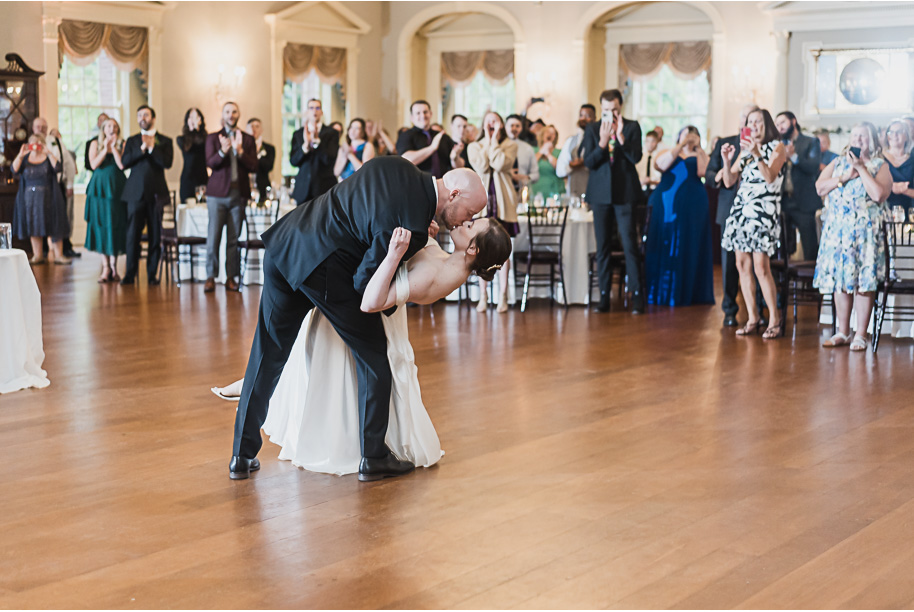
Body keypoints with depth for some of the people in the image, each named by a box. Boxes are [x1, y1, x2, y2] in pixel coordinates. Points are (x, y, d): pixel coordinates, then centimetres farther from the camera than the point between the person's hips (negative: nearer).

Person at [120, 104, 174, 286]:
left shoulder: (165, 141, 9)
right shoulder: (132, 141, 15)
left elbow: (167, 162, -7)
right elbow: (124, 162, 0)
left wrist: (151, 147, -10)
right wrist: (141, 149, -10)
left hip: (156, 194, -1)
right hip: (136, 193, 1)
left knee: (155, 235, 0)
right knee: (132, 234, -5)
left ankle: (152, 274, 6)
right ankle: (130, 274, -1)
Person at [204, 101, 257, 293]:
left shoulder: (248, 139, 11)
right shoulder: (213, 138, 9)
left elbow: (253, 166, 0)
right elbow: (210, 163, -5)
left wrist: (239, 151, -15)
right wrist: (223, 151, -24)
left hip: (239, 194, 1)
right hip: (217, 193, -1)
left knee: (234, 239, 2)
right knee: (213, 237, -6)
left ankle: (231, 277, 6)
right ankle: (211, 277, -3)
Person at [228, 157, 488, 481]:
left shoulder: (397, 166, 5)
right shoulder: (412, 226, -18)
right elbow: (365, 282, -13)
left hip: (284, 244, 9)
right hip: (321, 269, -8)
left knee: (268, 354, 14)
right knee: (373, 353, 10)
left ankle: (243, 455, 22)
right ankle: (374, 457, 16)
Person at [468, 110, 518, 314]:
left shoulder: (510, 145, 6)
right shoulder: (475, 146, 12)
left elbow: (500, 164, -13)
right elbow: (481, 167, -7)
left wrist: (494, 139, -6)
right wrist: (487, 139, -3)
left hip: (502, 201, -1)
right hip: (481, 200, 1)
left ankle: (502, 297, 2)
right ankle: (483, 297, 5)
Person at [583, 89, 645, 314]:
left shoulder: (632, 127, 2)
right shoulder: (592, 129, 6)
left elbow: (636, 157, -9)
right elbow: (588, 162, -3)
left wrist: (620, 136, -19)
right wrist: (602, 141, -18)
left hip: (624, 194, -2)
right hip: (600, 194, 2)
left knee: (630, 244, -5)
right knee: (603, 247, 6)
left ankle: (637, 296, -1)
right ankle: (604, 297, 10)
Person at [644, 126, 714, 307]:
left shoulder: (700, 156, 12)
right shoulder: (668, 153, 13)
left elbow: (702, 171, -8)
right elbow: (661, 165, -10)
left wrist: (698, 148, -7)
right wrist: (680, 145, -11)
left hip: (691, 209, 0)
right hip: (666, 206, 0)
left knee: (688, 249, 0)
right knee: (664, 248, -1)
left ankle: (685, 293, 4)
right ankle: (660, 292, 3)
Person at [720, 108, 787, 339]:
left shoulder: (776, 147, 2)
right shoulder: (744, 149, 19)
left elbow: (770, 177, -13)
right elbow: (729, 181, 13)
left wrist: (757, 154, -23)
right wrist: (727, 159, -2)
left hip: (764, 210, -6)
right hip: (741, 208, 6)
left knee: (761, 266, -13)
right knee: (742, 264, 1)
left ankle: (774, 320, -7)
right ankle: (752, 318, 7)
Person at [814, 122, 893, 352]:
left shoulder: (880, 166, 3)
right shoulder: (838, 163, 15)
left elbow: (878, 194, -14)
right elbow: (820, 187, 3)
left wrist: (861, 168, -11)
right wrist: (845, 176, -8)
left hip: (865, 230, -3)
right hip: (837, 228, 4)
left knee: (863, 280, -6)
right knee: (840, 279, 4)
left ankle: (861, 335, -1)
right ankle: (843, 332, 13)